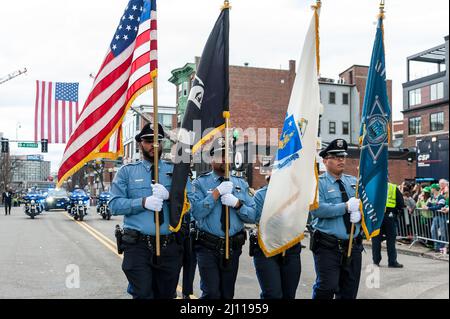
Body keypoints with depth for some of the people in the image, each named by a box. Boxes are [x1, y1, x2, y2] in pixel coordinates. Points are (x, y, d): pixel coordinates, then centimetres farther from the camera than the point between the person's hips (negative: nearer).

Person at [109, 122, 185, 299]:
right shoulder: (127, 171, 7)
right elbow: (115, 205, -3)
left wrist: (168, 195, -18)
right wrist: (143, 203, -17)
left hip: (170, 246, 2)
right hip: (138, 246, -2)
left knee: (166, 295, 13)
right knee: (143, 295, -8)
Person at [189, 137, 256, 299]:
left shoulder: (241, 184, 9)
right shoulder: (200, 183, -1)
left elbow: (252, 217, 3)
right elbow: (197, 212, -16)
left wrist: (237, 203, -14)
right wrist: (217, 192, -19)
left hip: (233, 248, 4)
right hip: (207, 248, -3)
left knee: (228, 293, 14)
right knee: (211, 293, -9)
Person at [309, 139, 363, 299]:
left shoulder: (354, 182, 14)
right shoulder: (318, 183, -4)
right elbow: (317, 209, -19)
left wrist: (360, 214, -14)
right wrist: (346, 207, -19)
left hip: (353, 246, 6)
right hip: (328, 247, -6)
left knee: (349, 291, 12)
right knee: (326, 288, -14)